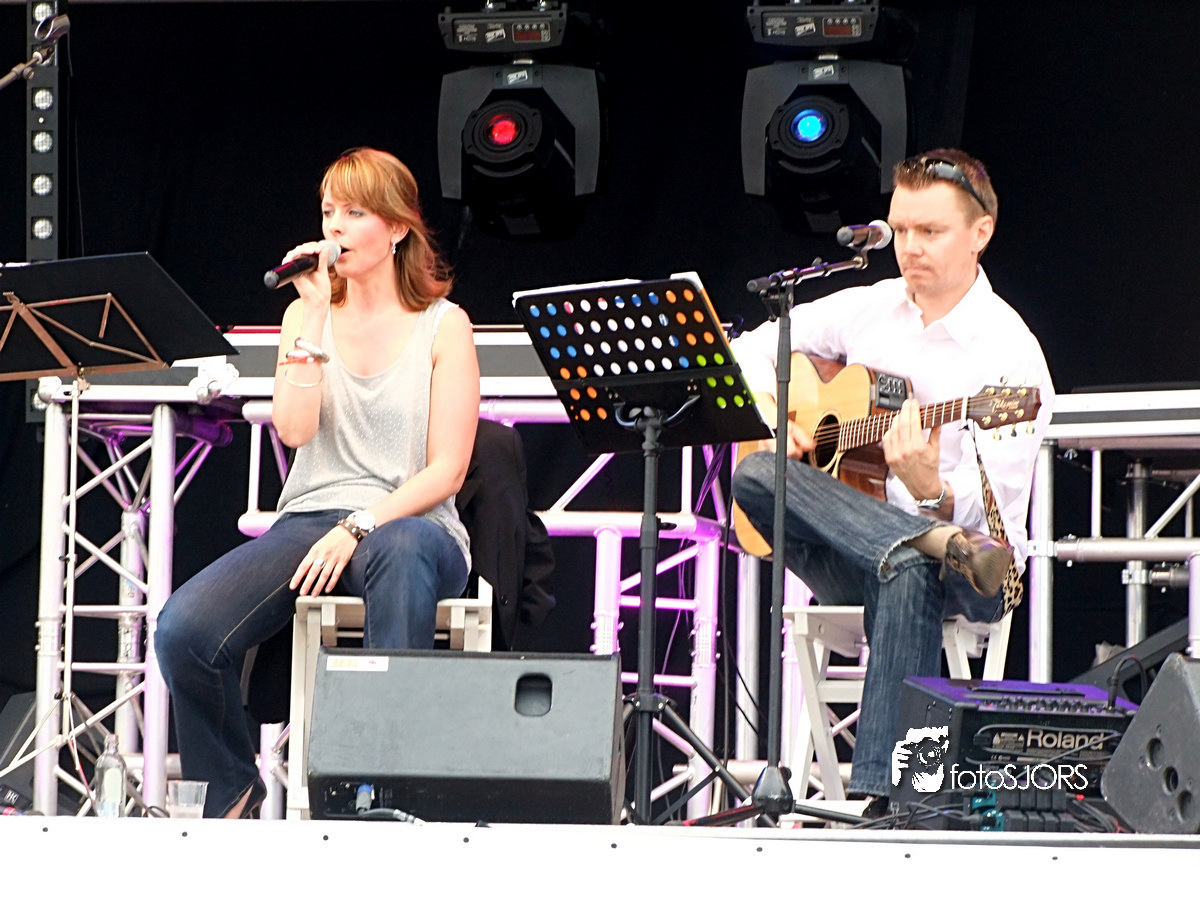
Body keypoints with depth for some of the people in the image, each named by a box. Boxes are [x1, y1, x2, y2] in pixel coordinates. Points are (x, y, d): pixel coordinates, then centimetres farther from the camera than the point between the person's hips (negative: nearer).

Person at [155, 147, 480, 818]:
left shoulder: (443, 326, 4)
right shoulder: (309, 315, 13)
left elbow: (446, 469, -4)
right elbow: (295, 429, -5)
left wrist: (360, 527, -17)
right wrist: (315, 317, -8)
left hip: (408, 525, -3)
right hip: (310, 518, 3)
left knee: (398, 552, -44)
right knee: (185, 631, -25)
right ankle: (231, 794, 0)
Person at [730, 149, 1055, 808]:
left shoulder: (1010, 353, -7)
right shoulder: (867, 310, 11)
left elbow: (990, 517, -15)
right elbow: (749, 350, 23)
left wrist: (931, 491, -37)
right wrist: (768, 414, 1)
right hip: (841, 555, 5)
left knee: (909, 578, -42)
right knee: (757, 473, -27)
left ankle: (885, 795, -46)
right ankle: (938, 545, -47)